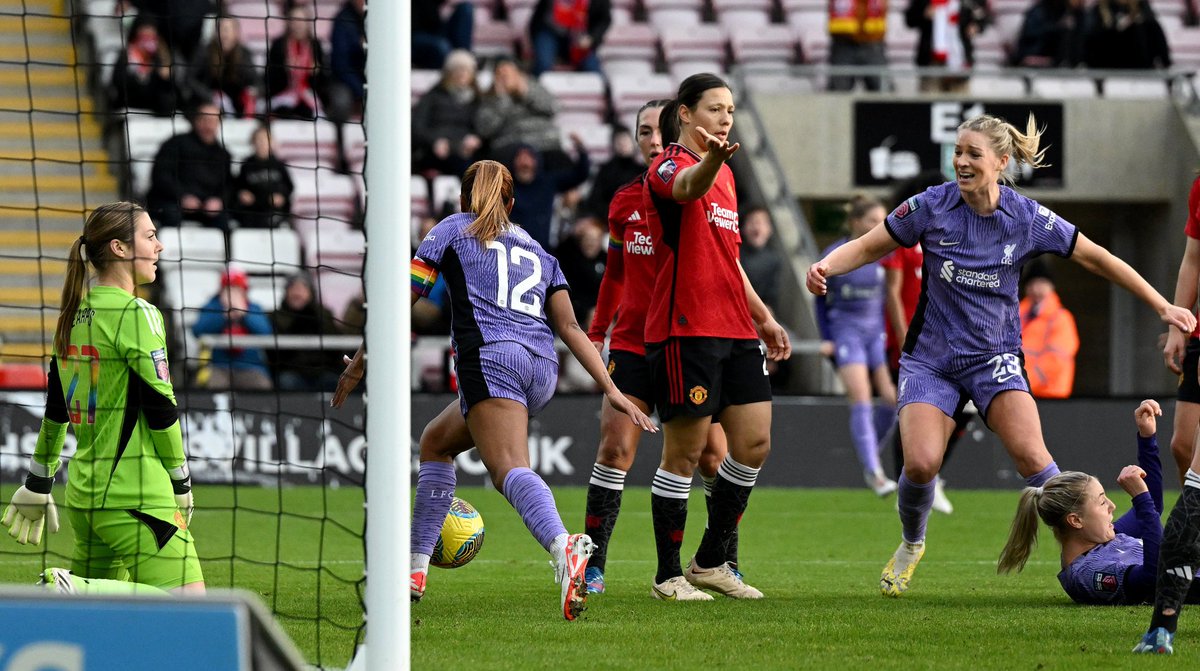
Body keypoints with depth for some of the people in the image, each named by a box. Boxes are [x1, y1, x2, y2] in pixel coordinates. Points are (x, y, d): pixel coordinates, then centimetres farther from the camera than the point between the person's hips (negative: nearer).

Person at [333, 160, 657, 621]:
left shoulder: (453, 229, 18)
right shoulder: (537, 250, 29)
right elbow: (571, 328, 18)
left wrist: (361, 359, 17)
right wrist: (610, 389, 13)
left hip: (490, 357, -6)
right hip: (542, 366, 6)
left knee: (510, 470, -25)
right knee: (436, 442, 26)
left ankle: (564, 549, -55)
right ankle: (414, 571, 23)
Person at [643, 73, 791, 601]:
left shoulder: (724, 176, 19)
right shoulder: (668, 167, -7)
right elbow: (688, 188, -34)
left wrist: (763, 318, 29)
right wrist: (710, 162, -56)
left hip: (734, 328, 8)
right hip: (685, 330, -8)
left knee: (754, 444, 5)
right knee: (683, 454, -4)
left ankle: (711, 562, 17)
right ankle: (668, 575, 5)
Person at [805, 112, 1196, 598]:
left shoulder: (1028, 218, -8)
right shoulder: (930, 207, -9)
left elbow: (1096, 258, 2)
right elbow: (866, 248, 1)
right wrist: (825, 266, -20)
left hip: (994, 357, 0)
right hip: (930, 359, 0)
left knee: (1030, 455, -23)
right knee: (921, 463, -18)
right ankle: (911, 546, 13)